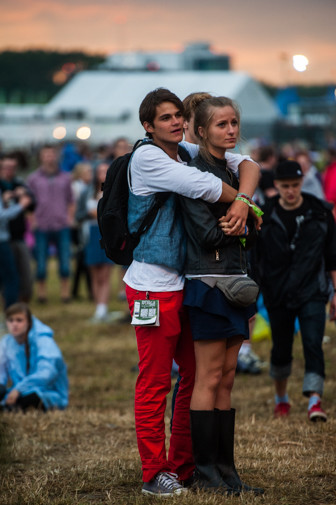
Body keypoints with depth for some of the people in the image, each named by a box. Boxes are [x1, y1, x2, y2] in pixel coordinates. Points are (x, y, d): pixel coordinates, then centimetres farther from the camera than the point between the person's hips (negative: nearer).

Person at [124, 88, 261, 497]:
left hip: (187, 283, 8)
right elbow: (203, 186, -20)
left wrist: (241, 202, -14)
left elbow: (246, 165, 7)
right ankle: (154, 474, 2)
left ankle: (182, 467, 20)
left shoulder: (190, 153, 11)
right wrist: (252, 211, -8)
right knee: (154, 382, -4)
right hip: (153, 285, -8)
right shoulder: (146, 158, -12)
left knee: (195, 375, 11)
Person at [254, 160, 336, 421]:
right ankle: (281, 398, 32)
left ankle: (315, 399, -21)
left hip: (312, 292, -1)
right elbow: (253, 257, 5)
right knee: (281, 350, 11)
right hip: (277, 295, 1)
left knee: (313, 344, -16)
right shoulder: (265, 215, -2)